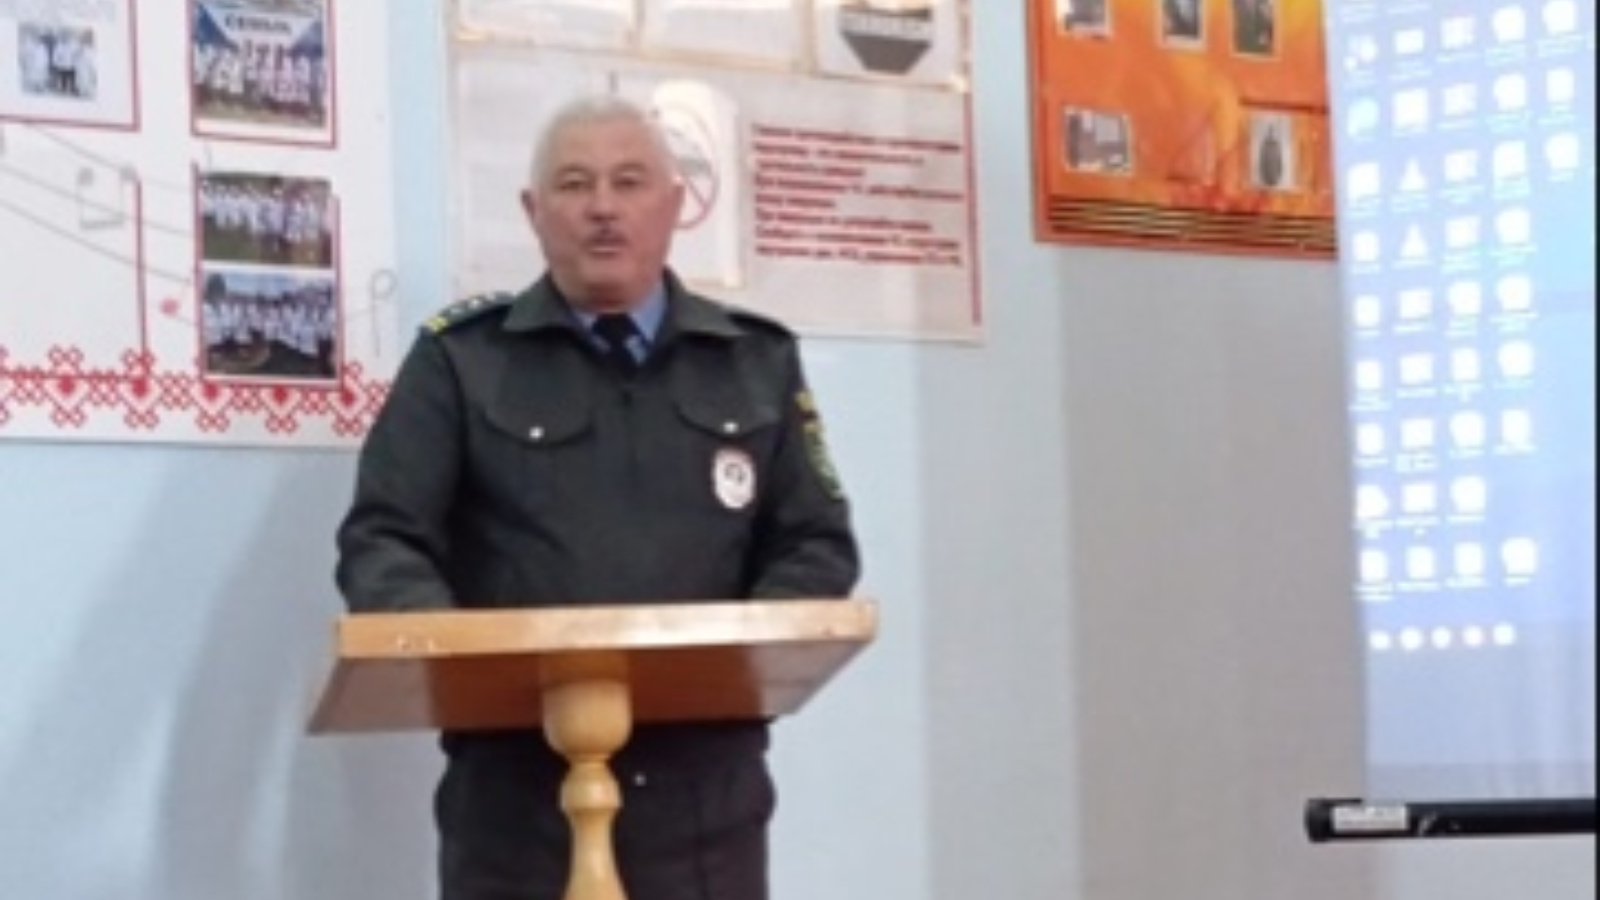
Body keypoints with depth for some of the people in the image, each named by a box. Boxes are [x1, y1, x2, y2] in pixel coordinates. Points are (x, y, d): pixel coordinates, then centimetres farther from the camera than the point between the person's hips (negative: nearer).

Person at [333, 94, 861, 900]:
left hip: (707, 786, 3)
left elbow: (816, 543, 10)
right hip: (518, 787, -2)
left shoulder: (759, 362, 13)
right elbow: (384, 538, 0)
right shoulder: (459, 359, 5)